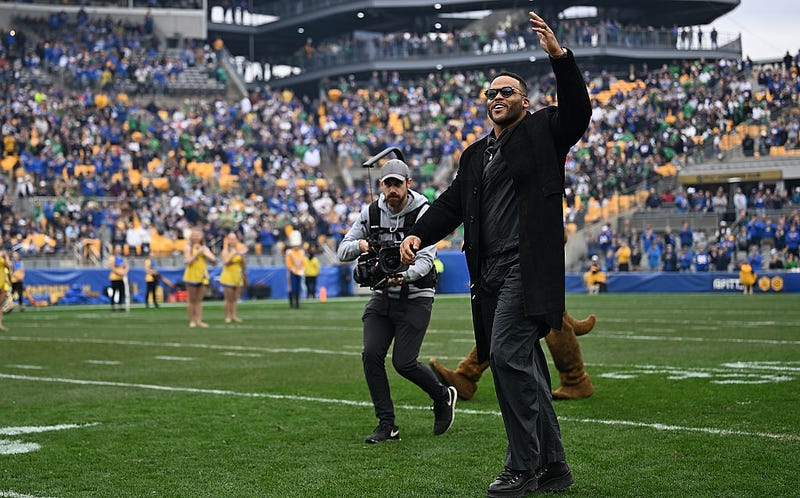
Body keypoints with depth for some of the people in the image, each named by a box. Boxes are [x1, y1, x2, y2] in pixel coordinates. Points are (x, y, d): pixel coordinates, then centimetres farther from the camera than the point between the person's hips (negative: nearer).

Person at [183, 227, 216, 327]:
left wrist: (206, 253, -12)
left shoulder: (204, 248, 9)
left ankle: (199, 320, 5)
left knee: (199, 300, 6)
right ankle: (192, 320, 6)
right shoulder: (188, 247, -2)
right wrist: (197, 253, -19)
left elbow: (214, 260, 4)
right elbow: (188, 261, -13)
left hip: (203, 276, 4)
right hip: (191, 276, -4)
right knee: (192, 300, 2)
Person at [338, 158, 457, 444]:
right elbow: (342, 252, 3)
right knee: (371, 355, -10)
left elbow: (426, 259, -21)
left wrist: (404, 276, -41)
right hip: (382, 296, 4)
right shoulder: (371, 213, 2)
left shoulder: (423, 212, -12)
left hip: (415, 297, -4)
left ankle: (443, 396, 21)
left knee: (403, 362, -8)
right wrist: (360, 244, -19)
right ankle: (387, 425, 2)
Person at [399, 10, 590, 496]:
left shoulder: (543, 132, 6)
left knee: (507, 353, -18)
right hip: (491, 273, 7)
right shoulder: (475, 155, 23)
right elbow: (450, 204, 20)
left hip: (527, 268, -7)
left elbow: (577, 110, -12)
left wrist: (560, 56, -22)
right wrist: (418, 235, 3)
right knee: (525, 367, 9)